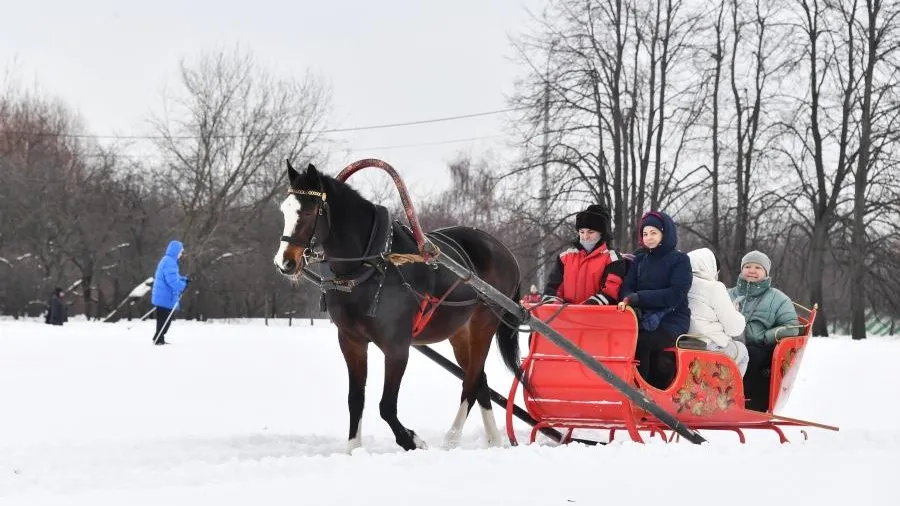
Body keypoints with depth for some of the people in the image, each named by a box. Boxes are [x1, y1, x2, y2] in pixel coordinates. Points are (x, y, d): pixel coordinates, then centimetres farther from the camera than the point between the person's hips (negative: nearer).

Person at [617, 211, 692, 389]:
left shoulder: (680, 260, 2)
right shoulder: (640, 259, 18)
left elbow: (675, 294, -11)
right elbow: (627, 287, 7)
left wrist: (639, 298, -21)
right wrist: (629, 302, -18)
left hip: (672, 321, -4)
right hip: (645, 320, 4)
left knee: (640, 341, -32)